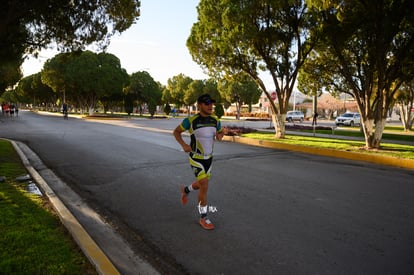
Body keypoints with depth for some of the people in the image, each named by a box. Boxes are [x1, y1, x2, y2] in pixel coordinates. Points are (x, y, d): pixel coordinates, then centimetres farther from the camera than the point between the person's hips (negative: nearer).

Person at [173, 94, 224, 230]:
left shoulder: (215, 120, -4)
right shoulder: (191, 120, -17)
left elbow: (221, 132, 13)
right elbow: (176, 132, -4)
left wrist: (220, 136, -12)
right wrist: (184, 145, -20)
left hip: (208, 158, 6)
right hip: (196, 158, -6)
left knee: (201, 184, 20)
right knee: (204, 186, -11)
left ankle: (185, 190, 53)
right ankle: (203, 218, 5)